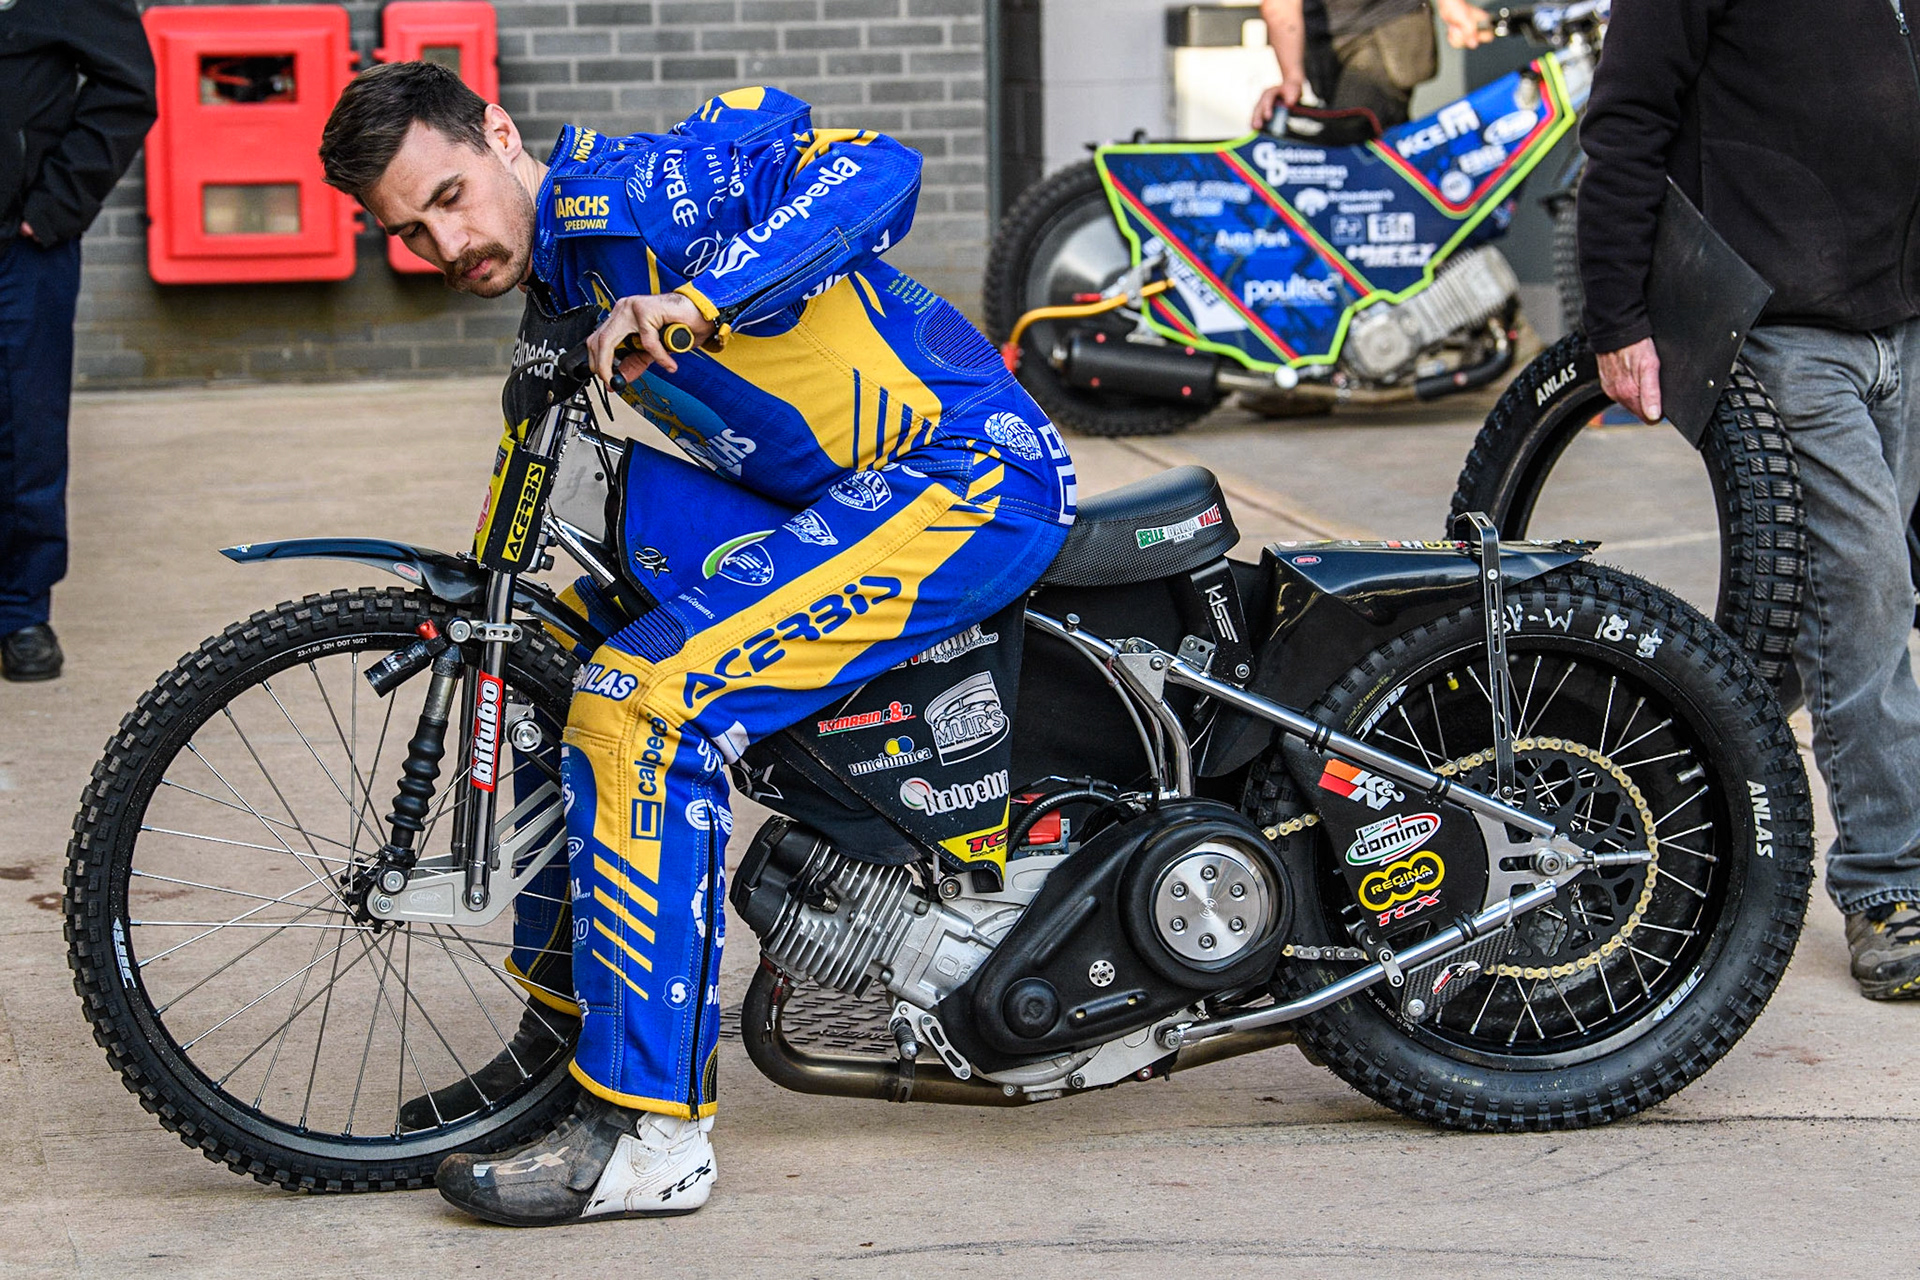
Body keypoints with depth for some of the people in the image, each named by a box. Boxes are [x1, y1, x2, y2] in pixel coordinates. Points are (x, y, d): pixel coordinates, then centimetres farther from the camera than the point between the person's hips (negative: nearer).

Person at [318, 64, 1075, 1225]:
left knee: (645, 701, -22)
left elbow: (878, 172, -29)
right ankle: (570, 1026, 23)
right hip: (827, 502, 10)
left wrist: (700, 298, -37)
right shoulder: (559, 269, 12)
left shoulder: (637, 185, -16)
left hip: (969, 476, -10)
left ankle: (649, 1130, -17)